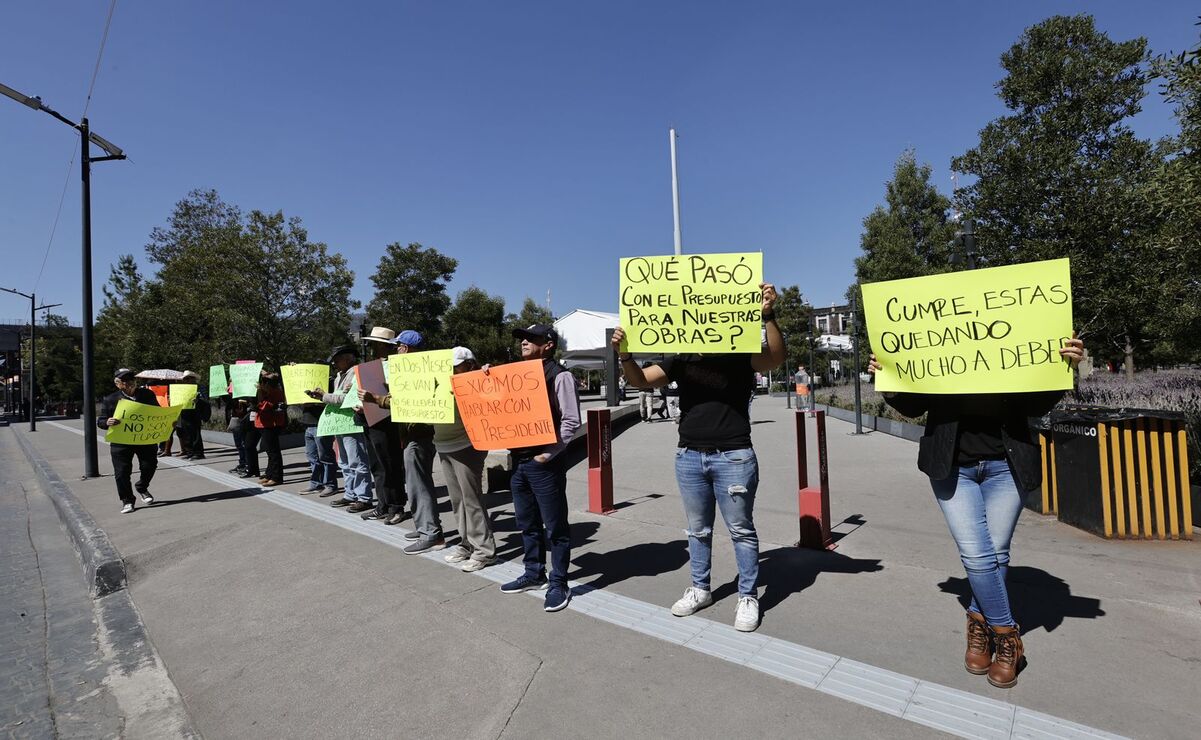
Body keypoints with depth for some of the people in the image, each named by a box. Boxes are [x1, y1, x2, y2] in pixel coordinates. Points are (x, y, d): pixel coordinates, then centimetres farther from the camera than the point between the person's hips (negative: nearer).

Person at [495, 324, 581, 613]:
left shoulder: (559, 376, -10)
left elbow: (571, 421, -15)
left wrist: (549, 452, -20)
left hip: (544, 462, -8)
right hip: (518, 460, 8)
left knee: (554, 526, 3)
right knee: (527, 523, 18)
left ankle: (559, 584, 16)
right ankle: (534, 574, 34)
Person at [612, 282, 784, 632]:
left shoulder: (741, 355, -3)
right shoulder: (681, 360, 5)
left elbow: (775, 359, -21)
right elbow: (640, 380, 2)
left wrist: (768, 315, -34)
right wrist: (624, 354, -17)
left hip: (733, 457, -3)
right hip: (689, 457, 4)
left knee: (741, 529, 8)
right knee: (698, 530, 16)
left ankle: (748, 597, 23)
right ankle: (700, 589, 32)